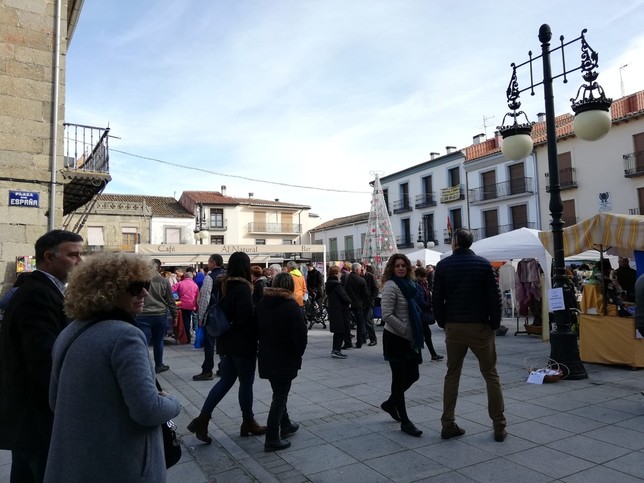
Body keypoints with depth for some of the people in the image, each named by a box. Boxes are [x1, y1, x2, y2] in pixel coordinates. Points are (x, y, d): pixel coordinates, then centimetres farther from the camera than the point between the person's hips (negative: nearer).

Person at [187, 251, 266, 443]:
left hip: (225, 342, 7)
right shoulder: (242, 287, -20)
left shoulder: (220, 284, 4)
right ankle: (248, 423, 23)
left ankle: (202, 419, 10)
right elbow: (247, 317, -23)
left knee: (226, 380, 16)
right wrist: (255, 336, -7)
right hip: (243, 343, -7)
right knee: (246, 382, 8)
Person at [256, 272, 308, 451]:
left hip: (266, 357, 6)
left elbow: (257, 329, 7)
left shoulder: (262, 304, 1)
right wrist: (298, 354, -3)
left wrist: (266, 347, 14)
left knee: (279, 393, 23)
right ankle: (272, 439, 6)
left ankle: (285, 424, 38)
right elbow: (300, 334, -19)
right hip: (285, 359, -6)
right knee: (280, 396, 3)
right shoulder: (291, 306, -16)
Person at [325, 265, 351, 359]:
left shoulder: (329, 284, 10)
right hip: (340, 311, -9)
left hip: (333, 311, 9)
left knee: (337, 331, 17)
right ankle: (336, 350, -2)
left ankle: (334, 350, 22)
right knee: (342, 331, -1)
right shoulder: (337, 285, -19)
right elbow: (344, 297, -21)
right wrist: (349, 302, 1)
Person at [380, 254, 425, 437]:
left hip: (409, 339, 8)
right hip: (395, 338, -8)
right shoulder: (391, 286, -16)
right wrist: (407, 331, -19)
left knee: (412, 376, 14)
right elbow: (387, 315, -23)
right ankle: (405, 421, 15)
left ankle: (390, 403, 35)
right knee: (400, 379, 2)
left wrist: (415, 334, 11)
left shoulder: (408, 284, 10)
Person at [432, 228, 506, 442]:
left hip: (453, 327, 1)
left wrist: (443, 323, 10)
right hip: (480, 327, -1)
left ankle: (448, 424, 14)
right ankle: (499, 427, 13)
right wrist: (494, 324, 4)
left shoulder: (443, 265, -1)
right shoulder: (483, 264, -4)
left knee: (452, 375, 12)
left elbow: (437, 299, 0)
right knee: (491, 375, 10)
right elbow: (494, 297, -6)